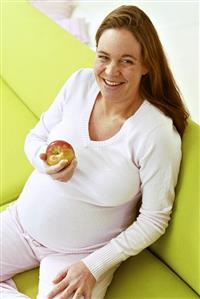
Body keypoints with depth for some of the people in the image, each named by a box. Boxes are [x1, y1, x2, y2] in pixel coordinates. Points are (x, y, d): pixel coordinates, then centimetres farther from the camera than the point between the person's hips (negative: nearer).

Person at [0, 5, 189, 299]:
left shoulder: (158, 132, -23)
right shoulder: (79, 82, -10)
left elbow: (154, 219, -14)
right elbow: (35, 137, 4)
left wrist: (94, 267, -17)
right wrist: (44, 162, -19)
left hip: (82, 252, -4)